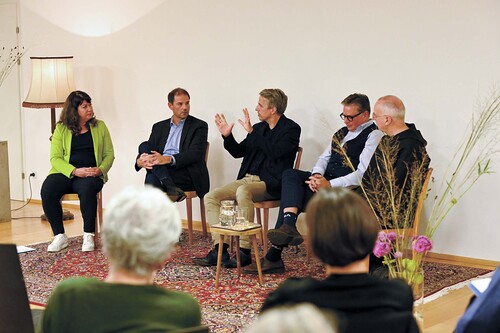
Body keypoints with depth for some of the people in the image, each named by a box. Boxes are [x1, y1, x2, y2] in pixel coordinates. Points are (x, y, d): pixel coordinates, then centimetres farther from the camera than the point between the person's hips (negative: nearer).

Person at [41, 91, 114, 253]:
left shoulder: (100, 126, 13)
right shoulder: (61, 129, 8)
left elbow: (109, 154, 10)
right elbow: (55, 158, 0)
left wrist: (100, 169, -12)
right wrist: (75, 171, -17)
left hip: (91, 174, -1)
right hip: (65, 172, 1)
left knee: (87, 188, -37)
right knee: (47, 189, -30)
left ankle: (89, 235, -23)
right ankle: (60, 236, -18)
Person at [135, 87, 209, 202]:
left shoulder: (199, 126, 7)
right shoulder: (159, 127, 23)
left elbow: (195, 154, -8)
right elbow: (150, 150, 12)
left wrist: (167, 159, -24)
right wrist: (140, 161, -15)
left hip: (187, 175, -5)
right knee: (144, 146, -22)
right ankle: (171, 187, -34)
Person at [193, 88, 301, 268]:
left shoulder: (291, 129, -4)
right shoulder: (259, 127, 17)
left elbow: (276, 152, -22)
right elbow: (238, 152, 22)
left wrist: (252, 132, -22)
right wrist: (227, 136, 4)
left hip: (271, 184, -8)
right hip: (247, 179, 8)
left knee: (243, 191, -37)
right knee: (211, 197, -10)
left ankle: (244, 251, -32)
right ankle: (220, 250, -16)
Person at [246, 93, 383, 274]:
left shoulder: (374, 135, -6)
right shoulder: (341, 133, 23)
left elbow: (363, 174, -16)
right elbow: (324, 158, 18)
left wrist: (329, 184, -24)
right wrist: (317, 175, -7)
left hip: (345, 188, -8)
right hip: (325, 180, 8)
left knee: (291, 195, -22)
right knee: (290, 174, -18)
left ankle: (274, 257, -21)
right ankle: (288, 226, -35)